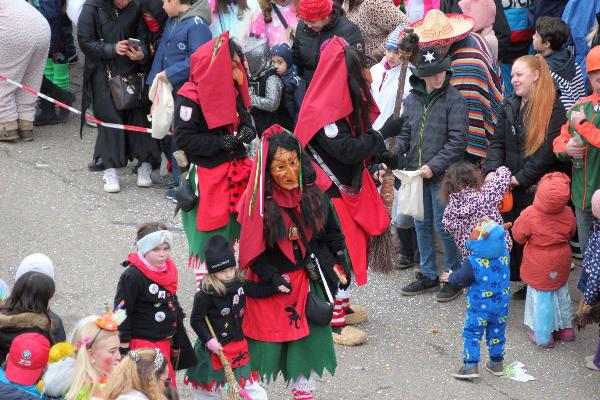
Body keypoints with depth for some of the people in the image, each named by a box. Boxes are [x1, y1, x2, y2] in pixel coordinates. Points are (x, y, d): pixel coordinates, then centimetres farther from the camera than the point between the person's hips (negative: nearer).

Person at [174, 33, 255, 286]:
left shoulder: (232, 89, 7)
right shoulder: (190, 97, -17)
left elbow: (245, 120, 20)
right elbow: (184, 138, -19)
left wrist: (246, 132, -4)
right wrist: (222, 141, -21)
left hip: (235, 173, 7)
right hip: (206, 177, -7)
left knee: (231, 230, 14)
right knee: (208, 235, -1)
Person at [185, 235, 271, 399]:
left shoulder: (240, 284, -5)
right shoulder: (205, 295, -22)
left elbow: (258, 290, 12)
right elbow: (196, 320, -16)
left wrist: (277, 287, 2)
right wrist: (209, 340, -21)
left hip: (237, 343, 5)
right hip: (215, 346, -5)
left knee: (251, 386, 5)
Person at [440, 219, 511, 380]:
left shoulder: (473, 263, -23)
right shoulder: (505, 256, -9)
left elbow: (460, 280, -11)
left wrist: (451, 277, 10)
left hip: (479, 308, -5)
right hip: (501, 306, 5)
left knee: (472, 334, 6)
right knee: (497, 333, 18)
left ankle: (471, 366, 2)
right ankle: (497, 364, 28)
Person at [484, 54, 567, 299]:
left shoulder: (553, 108, -11)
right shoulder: (510, 105, 11)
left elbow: (549, 150, -17)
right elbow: (498, 142, 8)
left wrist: (521, 177, -17)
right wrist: (492, 170, -10)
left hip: (540, 187, -6)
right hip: (511, 187, 6)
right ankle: (524, 282, 19)